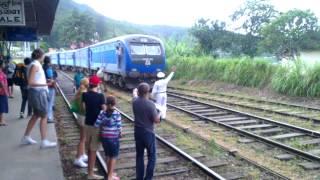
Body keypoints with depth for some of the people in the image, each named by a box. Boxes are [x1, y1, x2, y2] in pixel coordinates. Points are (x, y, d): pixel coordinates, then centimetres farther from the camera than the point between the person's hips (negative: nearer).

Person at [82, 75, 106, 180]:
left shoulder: (85, 95, -1)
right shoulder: (100, 96, -18)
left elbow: (84, 107, 7)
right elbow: (104, 110, -15)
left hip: (87, 123, 6)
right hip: (97, 125, -6)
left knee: (89, 148, 20)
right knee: (93, 149, 3)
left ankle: (90, 168, 36)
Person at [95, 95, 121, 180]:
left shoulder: (103, 113, -5)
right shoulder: (117, 114, -14)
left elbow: (96, 125, -10)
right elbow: (118, 127, -15)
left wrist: (102, 130, 8)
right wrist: (120, 134, 4)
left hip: (104, 137, 4)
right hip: (113, 138, -4)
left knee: (107, 155, 19)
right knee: (113, 157, 10)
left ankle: (110, 173, 33)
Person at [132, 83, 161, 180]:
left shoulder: (135, 102, -4)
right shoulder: (150, 104, -21)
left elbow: (135, 96, 22)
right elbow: (156, 120, -17)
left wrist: (134, 92, 45)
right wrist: (159, 114, 4)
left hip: (138, 132, 5)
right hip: (148, 133, -5)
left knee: (139, 155, 16)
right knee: (152, 156, 9)